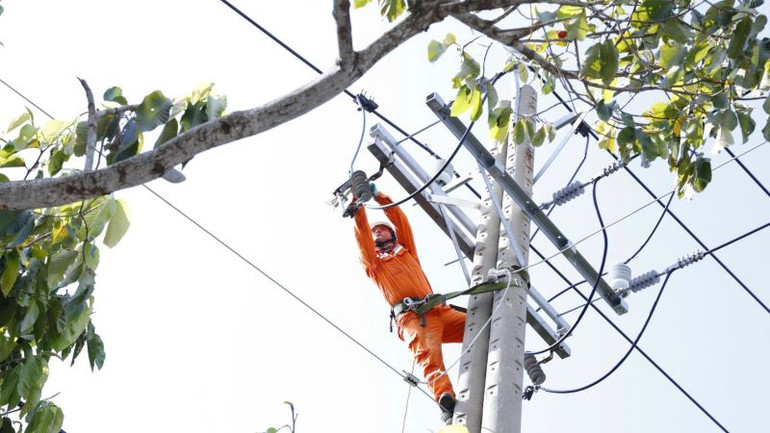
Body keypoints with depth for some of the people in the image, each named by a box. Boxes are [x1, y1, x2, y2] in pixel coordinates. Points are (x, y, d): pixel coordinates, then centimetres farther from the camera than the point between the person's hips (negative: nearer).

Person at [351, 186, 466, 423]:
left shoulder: (407, 251, 34)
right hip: (411, 318, -5)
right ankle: (445, 400, -57)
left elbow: (401, 221, 24)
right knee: (428, 354, -34)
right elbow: (362, 235, 12)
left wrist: (380, 197, 19)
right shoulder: (373, 262, 26)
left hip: (439, 311, 5)